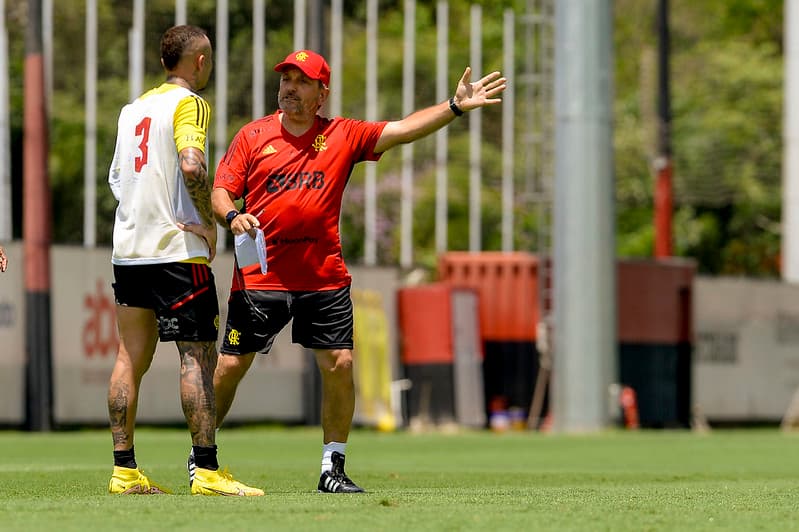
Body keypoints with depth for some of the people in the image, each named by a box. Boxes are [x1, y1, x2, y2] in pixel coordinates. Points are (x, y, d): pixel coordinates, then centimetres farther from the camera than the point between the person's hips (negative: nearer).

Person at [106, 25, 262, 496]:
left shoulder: (134, 107, 17)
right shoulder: (189, 103, -7)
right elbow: (191, 165, -22)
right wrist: (208, 222, -11)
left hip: (128, 248, 8)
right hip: (176, 249, -8)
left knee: (131, 359, 7)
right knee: (199, 356, -7)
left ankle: (125, 470, 6)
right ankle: (207, 471, -12)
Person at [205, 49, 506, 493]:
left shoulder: (343, 136, 5)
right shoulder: (253, 136, 4)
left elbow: (402, 130, -3)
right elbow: (220, 191, 4)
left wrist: (455, 107, -14)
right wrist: (232, 216, -19)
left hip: (324, 276, 1)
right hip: (259, 276, -1)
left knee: (340, 364, -5)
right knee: (231, 365, 1)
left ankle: (333, 468, 7)